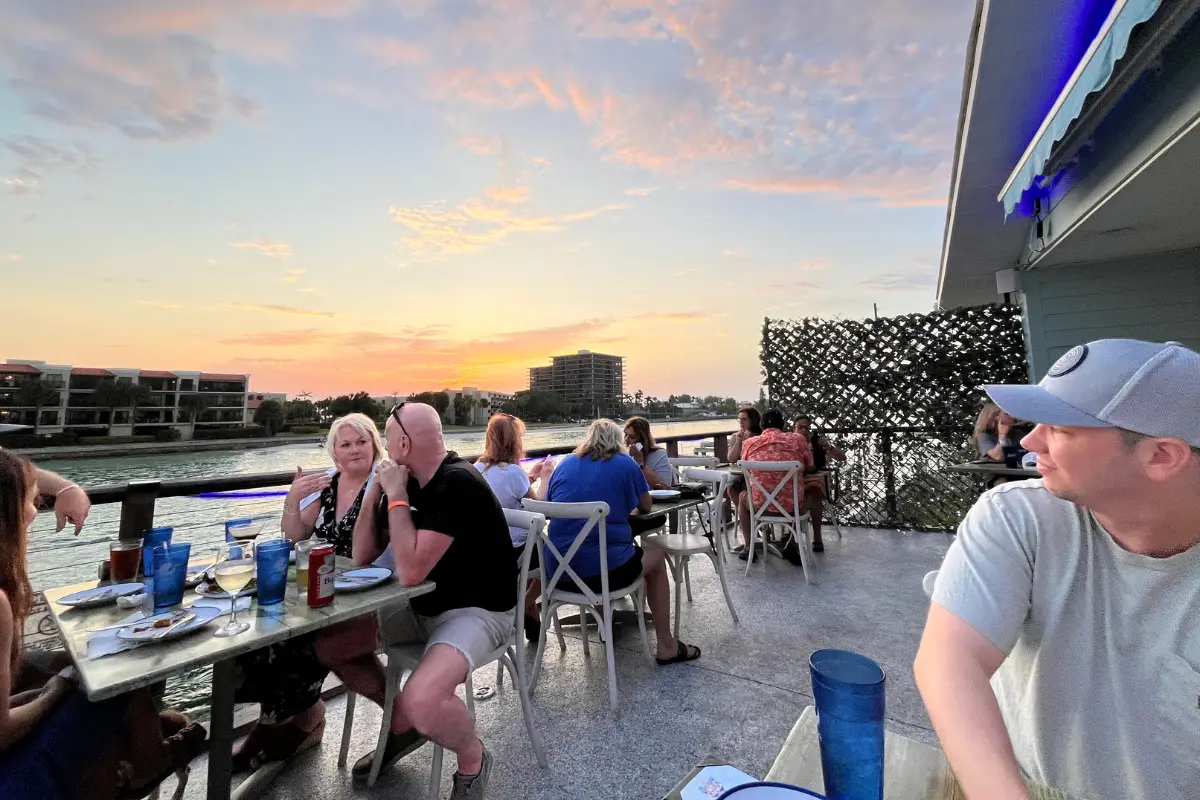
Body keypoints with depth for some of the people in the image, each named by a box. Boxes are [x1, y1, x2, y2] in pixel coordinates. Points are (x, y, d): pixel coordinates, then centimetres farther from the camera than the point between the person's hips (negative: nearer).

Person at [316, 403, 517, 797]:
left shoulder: (458, 484, -25)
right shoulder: (408, 480, 2)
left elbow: (410, 572, -29)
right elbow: (362, 556, 6)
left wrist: (397, 496, -21)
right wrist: (376, 488, -6)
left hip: (478, 610, -9)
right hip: (424, 606, 9)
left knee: (422, 700, -32)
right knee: (329, 643, 5)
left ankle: (473, 759, 4)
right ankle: (403, 722, 23)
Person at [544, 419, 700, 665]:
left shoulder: (565, 464, 9)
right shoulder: (626, 464, 0)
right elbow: (646, 507, 12)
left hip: (557, 571, 5)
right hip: (605, 570, -5)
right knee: (656, 557, 24)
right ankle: (666, 647, 27)